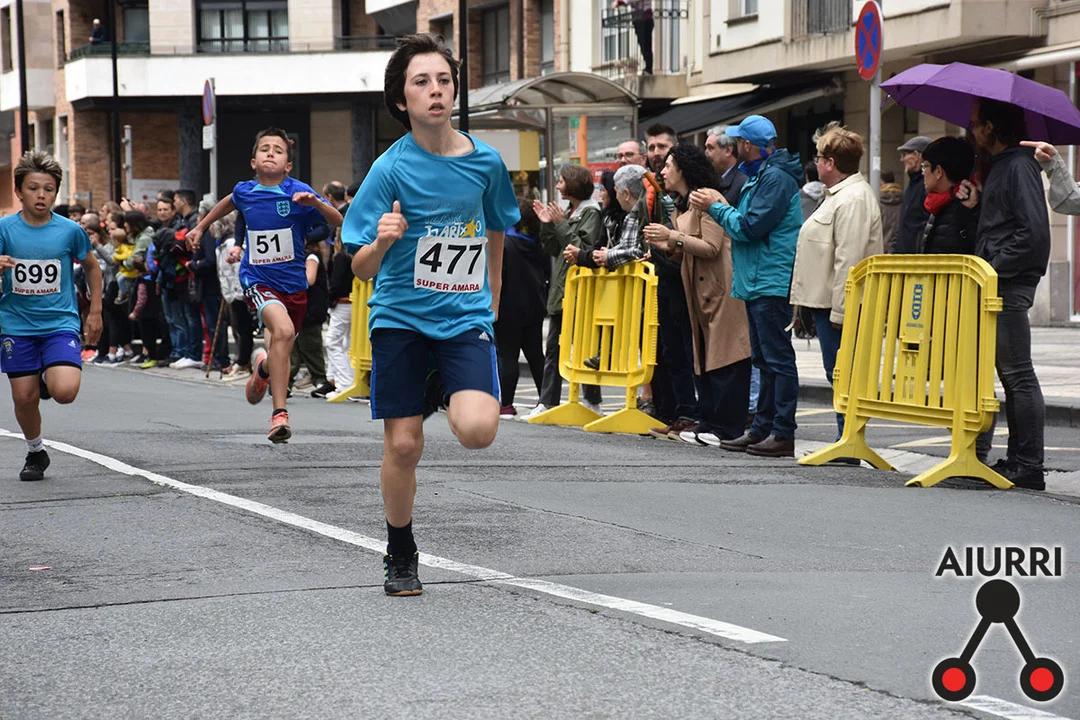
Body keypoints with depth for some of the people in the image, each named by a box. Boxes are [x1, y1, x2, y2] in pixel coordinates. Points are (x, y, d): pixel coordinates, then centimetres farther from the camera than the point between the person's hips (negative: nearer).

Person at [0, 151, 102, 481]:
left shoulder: (70, 230, -4)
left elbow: (92, 267, 13)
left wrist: (95, 313, 11)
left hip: (60, 323, -1)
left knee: (65, 392, -20)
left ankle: (50, 378, 17)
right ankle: (35, 452, 30)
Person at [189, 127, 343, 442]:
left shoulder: (298, 192, -10)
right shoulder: (244, 191, 0)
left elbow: (338, 222, -17)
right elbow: (230, 202, 25)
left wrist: (315, 203, -35)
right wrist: (201, 226, 34)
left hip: (293, 283, 1)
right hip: (258, 280, -1)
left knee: (281, 350, 15)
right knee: (283, 330, -29)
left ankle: (263, 366, 56)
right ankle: (279, 415, -27)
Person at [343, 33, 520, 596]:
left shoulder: (485, 161, -2)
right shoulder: (391, 168, -10)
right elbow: (362, 270, -11)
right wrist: (382, 241, -33)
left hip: (465, 317, 1)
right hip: (400, 317, -1)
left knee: (477, 430, -20)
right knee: (403, 444, -1)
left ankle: (442, 392, 17)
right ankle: (399, 557, 23)